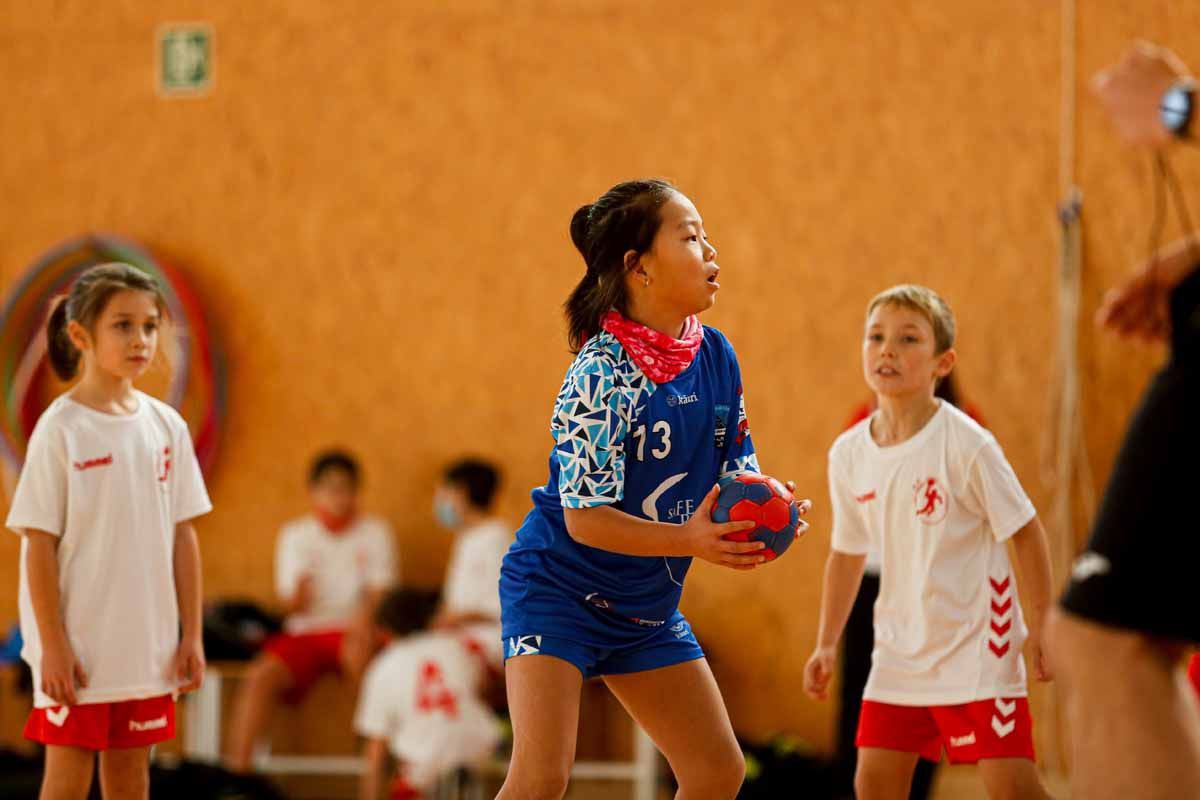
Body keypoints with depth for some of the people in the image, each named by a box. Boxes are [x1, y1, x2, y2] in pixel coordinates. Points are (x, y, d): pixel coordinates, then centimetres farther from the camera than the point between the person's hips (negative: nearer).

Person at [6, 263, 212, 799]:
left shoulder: (166, 427, 4)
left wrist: (191, 635, 5)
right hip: (78, 646, -4)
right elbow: (40, 546, -10)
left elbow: (182, 535, 8)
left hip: (147, 645, 4)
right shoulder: (60, 430, -10)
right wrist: (53, 646, -13)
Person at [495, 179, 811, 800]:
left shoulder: (715, 356, -2)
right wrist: (690, 540, -33)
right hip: (558, 591, -8)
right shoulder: (603, 371, -22)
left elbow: (736, 470, 9)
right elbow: (584, 517, -22)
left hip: (648, 603, 8)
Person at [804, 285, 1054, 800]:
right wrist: (827, 643, 13)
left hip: (978, 646, -5)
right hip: (899, 651, 5)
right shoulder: (849, 454, 1)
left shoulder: (967, 444, -15)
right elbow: (847, 553, 14)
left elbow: (1025, 531, -8)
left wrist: (1041, 623, -9)